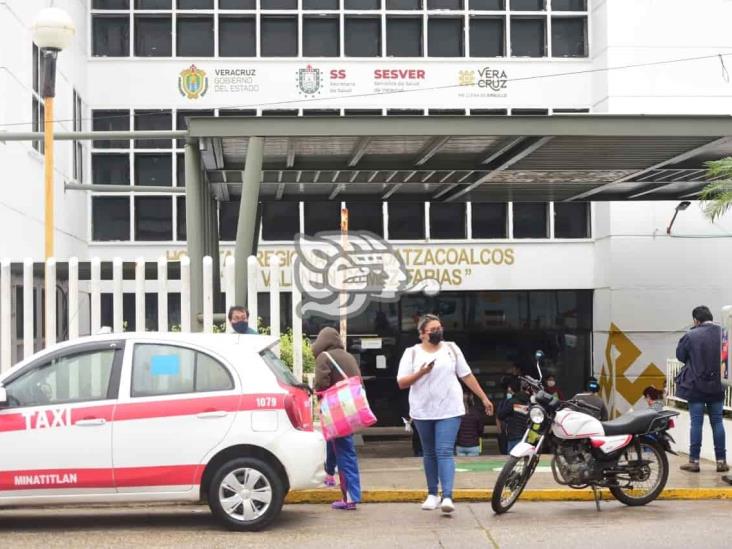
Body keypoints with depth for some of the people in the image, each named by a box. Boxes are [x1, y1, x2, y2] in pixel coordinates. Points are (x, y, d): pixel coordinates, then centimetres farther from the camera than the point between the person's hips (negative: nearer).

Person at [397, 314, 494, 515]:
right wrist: (420, 373, -20)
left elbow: (467, 375, 9)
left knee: (445, 452, -12)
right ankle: (432, 494, 23)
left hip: (449, 410, -1)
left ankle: (447, 497, -18)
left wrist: (484, 398, 8)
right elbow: (401, 383, -3)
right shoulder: (412, 353, 1)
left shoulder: (451, 349, 5)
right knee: (429, 453, 11)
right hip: (423, 412, 1)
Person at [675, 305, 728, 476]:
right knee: (717, 422, 10)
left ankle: (694, 461, 5)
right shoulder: (722, 333, -3)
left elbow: (680, 355, -1)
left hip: (696, 385, -3)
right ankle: (721, 461, 11)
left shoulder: (691, 336, -12)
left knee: (696, 423, 3)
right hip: (717, 385, 3)